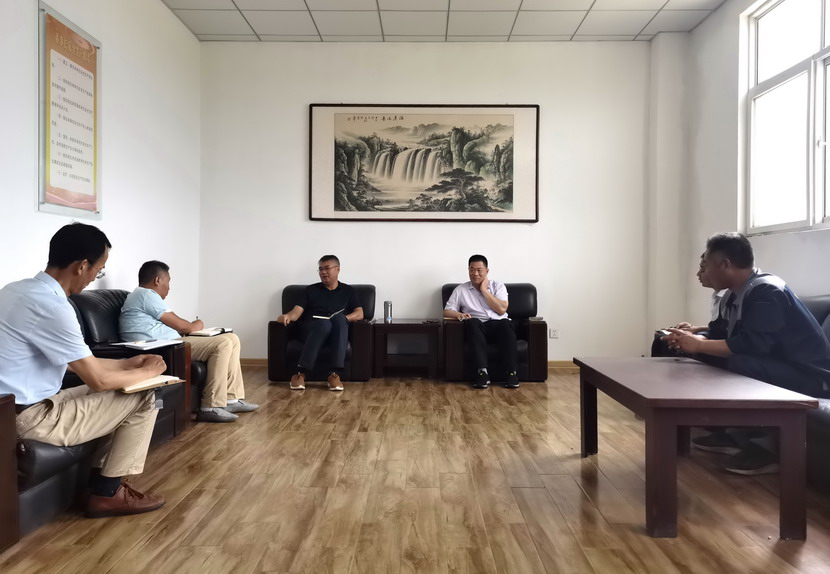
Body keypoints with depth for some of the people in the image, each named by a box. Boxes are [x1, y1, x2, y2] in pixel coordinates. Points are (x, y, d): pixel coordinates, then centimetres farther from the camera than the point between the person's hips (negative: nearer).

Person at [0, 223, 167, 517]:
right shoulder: (51, 305, -24)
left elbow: (78, 362, 15)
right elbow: (98, 379, -19)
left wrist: (128, 363, 15)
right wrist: (147, 372, -1)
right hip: (29, 418, -10)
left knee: (119, 396, 19)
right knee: (143, 399, -4)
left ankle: (102, 482, 21)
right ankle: (107, 493, 9)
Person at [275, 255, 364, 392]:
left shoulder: (348, 291, 19)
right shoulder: (311, 290, 19)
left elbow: (359, 314, 6)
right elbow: (297, 311, 6)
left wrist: (342, 319, -13)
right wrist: (287, 316, -18)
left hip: (337, 334, 1)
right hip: (311, 331, 0)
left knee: (339, 318, -35)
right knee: (325, 323, -37)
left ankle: (335, 374, -41)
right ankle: (300, 373, -37)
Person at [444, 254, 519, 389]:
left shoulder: (498, 286, 14)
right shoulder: (460, 290, 15)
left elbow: (501, 310, -1)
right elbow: (447, 311, 9)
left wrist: (484, 290, 0)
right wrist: (459, 314, -13)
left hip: (498, 324, 0)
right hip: (477, 327, 0)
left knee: (506, 323, -35)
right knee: (473, 322, -36)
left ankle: (512, 372, -35)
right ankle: (482, 372, -42)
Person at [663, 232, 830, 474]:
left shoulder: (766, 292, -23)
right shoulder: (737, 295, 6)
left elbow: (751, 344, -34)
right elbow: (720, 334, 9)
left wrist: (698, 344, -27)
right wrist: (693, 337, -11)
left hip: (807, 376, -10)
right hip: (775, 365, 10)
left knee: (736, 364, -33)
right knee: (707, 357, 4)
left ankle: (764, 448, -16)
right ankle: (731, 434, 6)